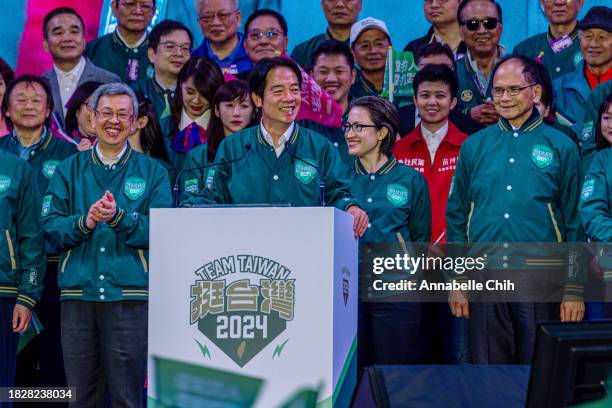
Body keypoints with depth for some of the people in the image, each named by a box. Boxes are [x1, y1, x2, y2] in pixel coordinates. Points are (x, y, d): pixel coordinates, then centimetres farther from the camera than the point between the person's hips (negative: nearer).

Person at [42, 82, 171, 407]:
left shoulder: (153, 172, 8)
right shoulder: (69, 170, 13)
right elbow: (51, 227, 3)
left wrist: (119, 218, -20)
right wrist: (84, 222, -16)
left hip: (130, 295, -2)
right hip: (78, 293, 2)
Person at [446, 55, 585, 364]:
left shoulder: (560, 148, 3)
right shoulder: (474, 147, 9)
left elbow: (574, 224, 3)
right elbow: (456, 217, 11)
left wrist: (574, 289, -2)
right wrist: (455, 281, 5)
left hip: (540, 279, -2)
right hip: (485, 278, 2)